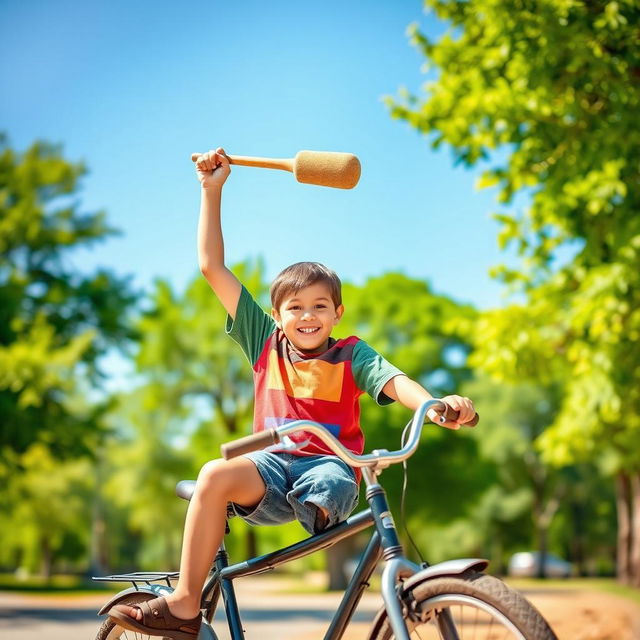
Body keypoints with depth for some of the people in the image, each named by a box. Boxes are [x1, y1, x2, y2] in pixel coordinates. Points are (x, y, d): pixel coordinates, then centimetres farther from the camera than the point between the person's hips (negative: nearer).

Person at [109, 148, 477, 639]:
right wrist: (213, 190, 8)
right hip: (272, 463, 1)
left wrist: (437, 404, -37)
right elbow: (213, 267, 10)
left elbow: (394, 381, -14)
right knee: (216, 475, -29)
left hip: (328, 465, -1)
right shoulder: (265, 341, 9)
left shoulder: (350, 355, 5)